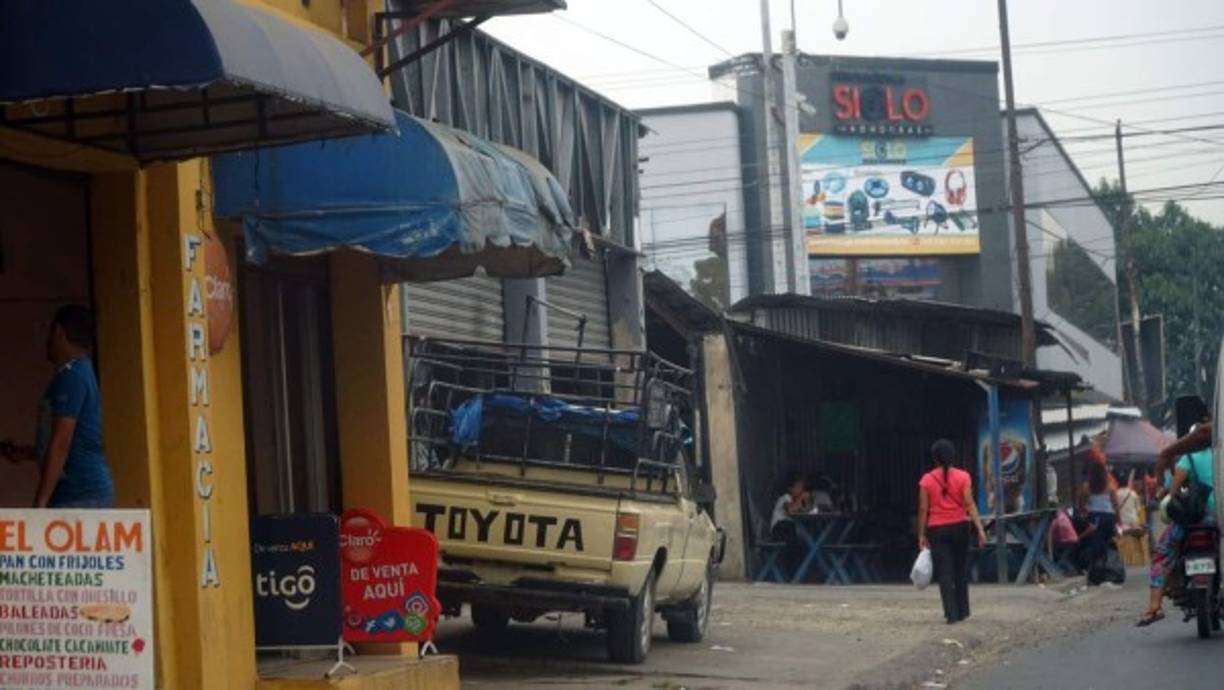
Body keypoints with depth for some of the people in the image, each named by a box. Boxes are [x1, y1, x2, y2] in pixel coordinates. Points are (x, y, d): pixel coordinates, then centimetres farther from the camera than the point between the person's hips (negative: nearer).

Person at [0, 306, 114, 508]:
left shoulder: (70, 376, -10)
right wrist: (25, 453, 34)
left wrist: (40, 502, -18)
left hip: (79, 497, -9)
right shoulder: (83, 373, 19)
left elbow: (61, 443, -17)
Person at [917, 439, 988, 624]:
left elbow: (923, 509, -2)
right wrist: (980, 528, -10)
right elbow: (969, 504, -10)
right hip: (959, 526, 1)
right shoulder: (962, 477, -2)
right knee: (961, 570, 15)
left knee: (945, 573, -1)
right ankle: (962, 611, 21)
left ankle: (951, 613, -9)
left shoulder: (927, 480, -2)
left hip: (937, 530, -1)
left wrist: (922, 535, 3)